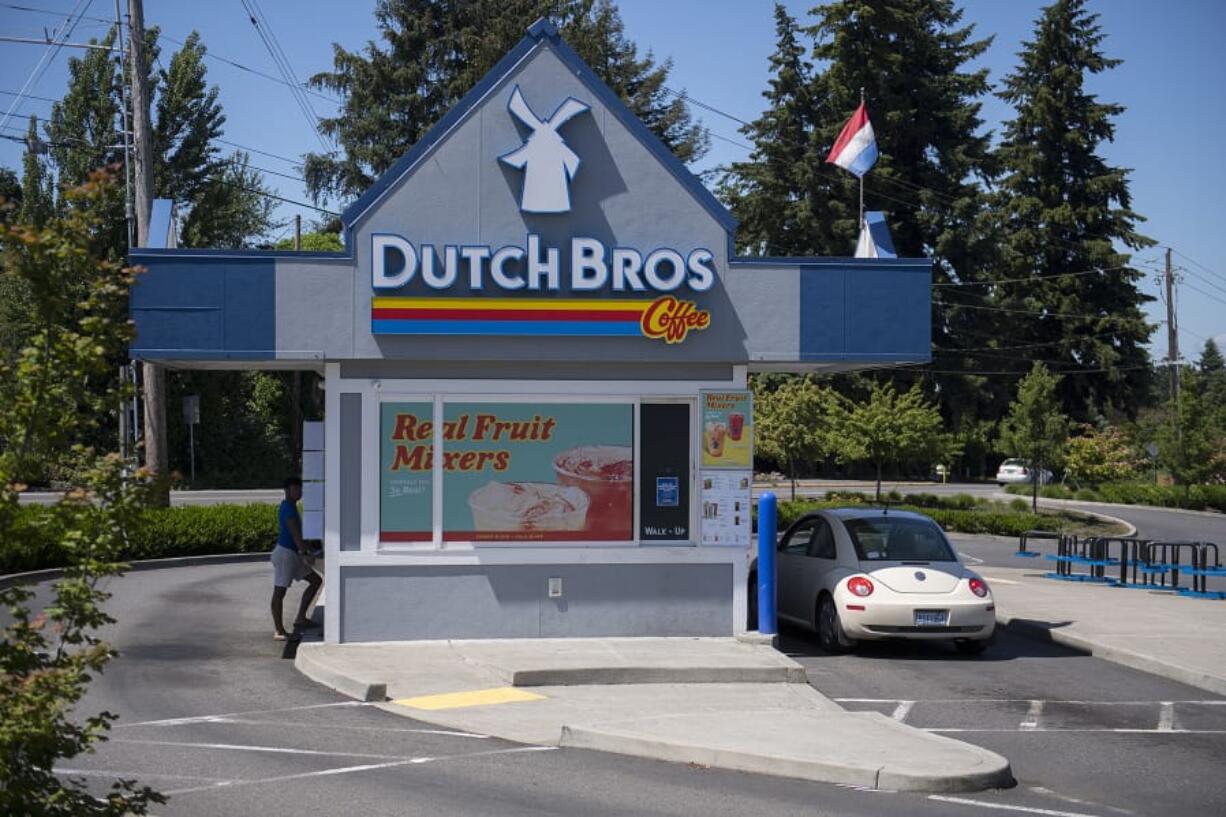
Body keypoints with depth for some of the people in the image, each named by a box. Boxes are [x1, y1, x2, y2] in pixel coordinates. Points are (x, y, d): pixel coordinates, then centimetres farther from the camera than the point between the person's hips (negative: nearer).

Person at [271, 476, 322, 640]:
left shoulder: (287, 506, 14)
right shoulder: (289, 508, -17)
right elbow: (296, 535, -22)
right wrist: (306, 553, -21)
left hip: (292, 554, 11)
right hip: (285, 553, -11)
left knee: (316, 580, 12)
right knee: (279, 591, -4)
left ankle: (300, 619, 11)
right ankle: (279, 631, 0)